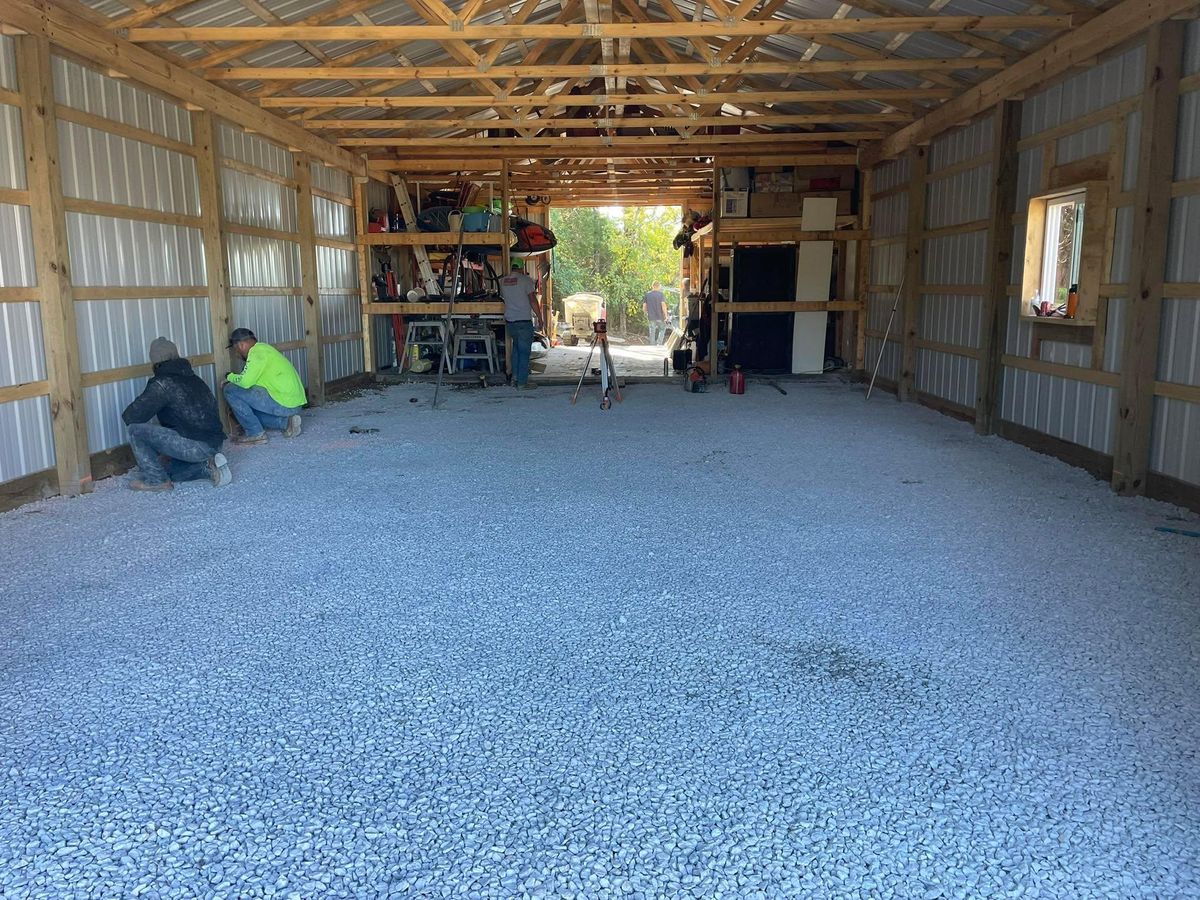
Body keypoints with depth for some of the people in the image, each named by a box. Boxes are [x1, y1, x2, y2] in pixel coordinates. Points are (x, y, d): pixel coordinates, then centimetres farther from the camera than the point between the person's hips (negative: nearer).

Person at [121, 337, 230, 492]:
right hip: (215, 443, 9)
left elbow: (131, 416, -12)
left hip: (196, 446, -8)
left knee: (136, 430, -1)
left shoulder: (162, 383, -8)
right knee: (172, 471, 31)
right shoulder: (193, 378, 17)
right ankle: (208, 466, 7)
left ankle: (156, 479, 5)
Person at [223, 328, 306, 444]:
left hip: (284, 403, -10)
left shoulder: (257, 352, -12)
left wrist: (230, 377, 0)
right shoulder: (263, 348, 19)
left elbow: (245, 382, -18)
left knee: (231, 390, -7)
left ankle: (255, 434, -2)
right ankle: (285, 421, 11)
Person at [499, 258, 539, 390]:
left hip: (509, 321, 6)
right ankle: (522, 383, 2)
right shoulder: (525, 280, -9)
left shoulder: (502, 281, 7)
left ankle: (515, 375, 23)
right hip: (524, 321, -6)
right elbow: (533, 300, -10)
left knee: (516, 346, 24)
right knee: (524, 352, 0)